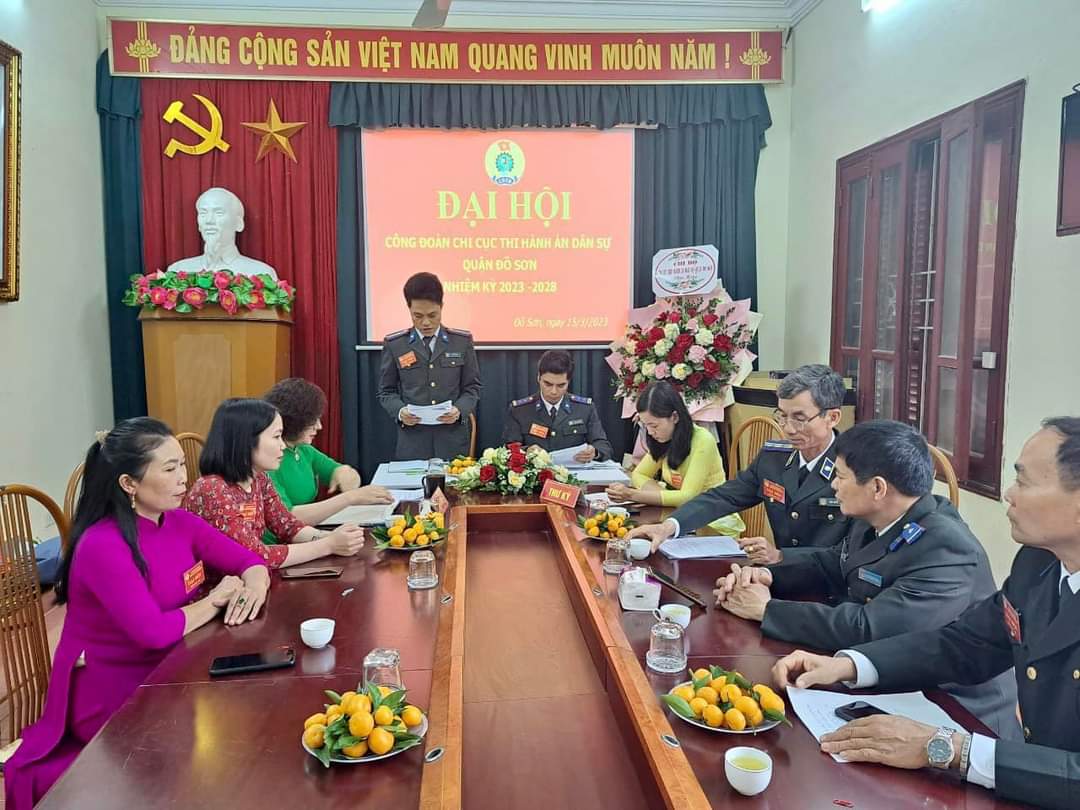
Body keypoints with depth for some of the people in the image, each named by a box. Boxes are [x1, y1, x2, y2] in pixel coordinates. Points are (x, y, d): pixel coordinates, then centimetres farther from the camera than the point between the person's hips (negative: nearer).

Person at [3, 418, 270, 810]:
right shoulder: (102, 545, -25)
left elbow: (249, 561, 3)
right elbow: (154, 631, -31)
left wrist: (253, 586, -20)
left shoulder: (180, 522, -1)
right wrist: (216, 600, -16)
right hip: (113, 696, -7)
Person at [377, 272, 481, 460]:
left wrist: (459, 410, -13)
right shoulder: (394, 344, 3)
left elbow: (472, 387, 6)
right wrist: (400, 411, -12)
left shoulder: (463, 341, 4)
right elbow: (387, 391, 8)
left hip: (453, 441, 1)